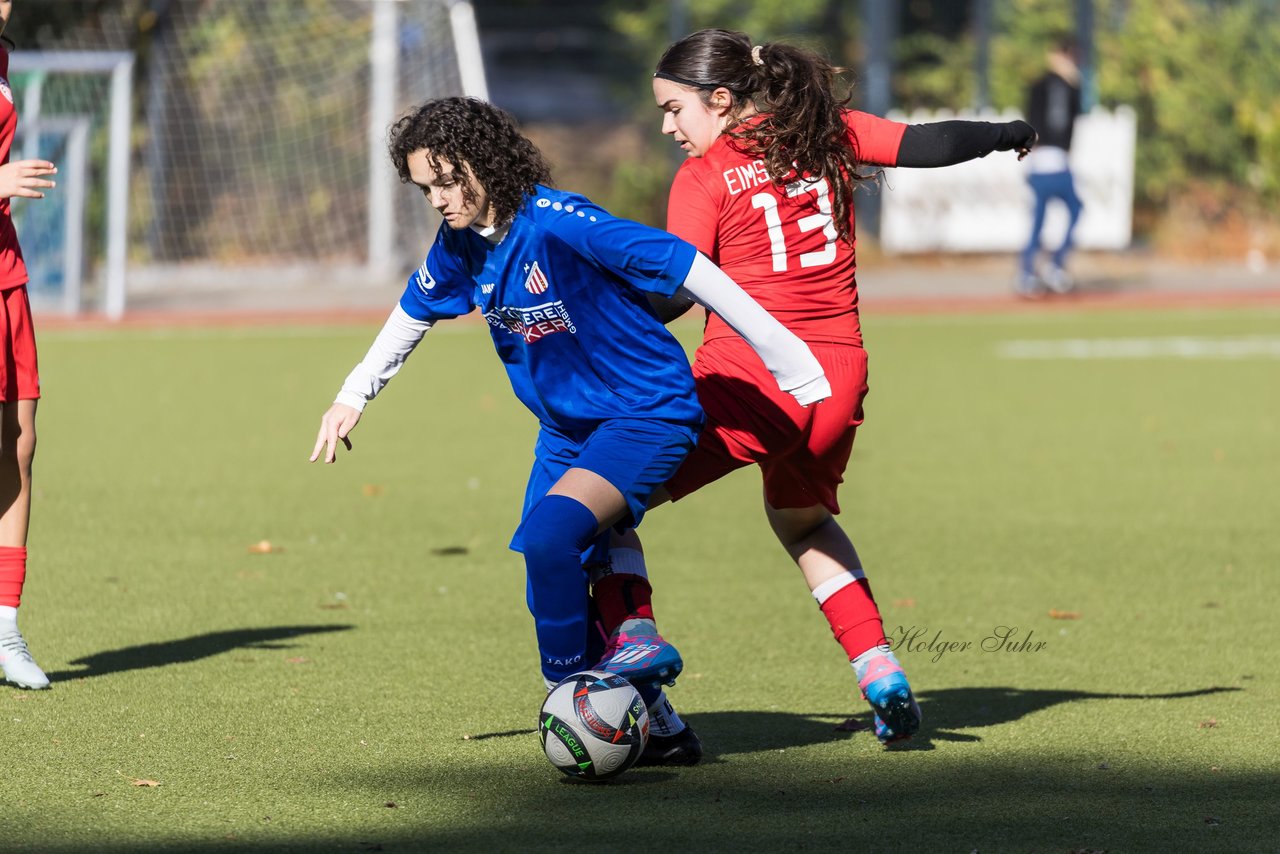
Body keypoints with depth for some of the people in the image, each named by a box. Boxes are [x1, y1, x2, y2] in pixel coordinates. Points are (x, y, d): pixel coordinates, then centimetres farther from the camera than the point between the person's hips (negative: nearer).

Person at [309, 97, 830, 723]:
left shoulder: (557, 224, -26)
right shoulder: (461, 245, -3)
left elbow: (683, 266, -25)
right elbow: (413, 312, 19)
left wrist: (789, 362, -23)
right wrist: (351, 398, 24)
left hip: (647, 415, -8)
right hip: (566, 430, 8)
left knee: (549, 536, -29)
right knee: (552, 593, 5)